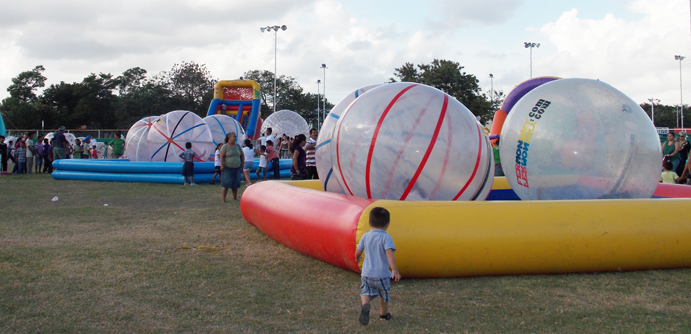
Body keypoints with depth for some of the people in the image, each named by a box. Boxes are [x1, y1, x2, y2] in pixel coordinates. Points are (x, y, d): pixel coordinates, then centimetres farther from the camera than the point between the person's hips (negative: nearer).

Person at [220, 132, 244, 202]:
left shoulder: (237, 146, 8)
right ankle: (224, 199, -1)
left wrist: (242, 163, 10)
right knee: (226, 184, -4)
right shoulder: (225, 146, -7)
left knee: (235, 184, 8)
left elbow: (242, 155, 18)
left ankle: (235, 198, 16)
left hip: (237, 168, 5)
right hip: (227, 168, -5)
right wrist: (222, 165, -20)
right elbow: (221, 156, -12)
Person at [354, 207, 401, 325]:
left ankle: (364, 304, -22)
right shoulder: (386, 238, -13)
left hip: (367, 273, 2)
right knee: (384, 294, 20)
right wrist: (395, 270, -31)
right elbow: (389, 253, -25)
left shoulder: (365, 236, 1)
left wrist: (357, 258, 32)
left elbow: (358, 252, 9)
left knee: (366, 291, 9)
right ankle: (384, 314, 34)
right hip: (382, 274, -2)